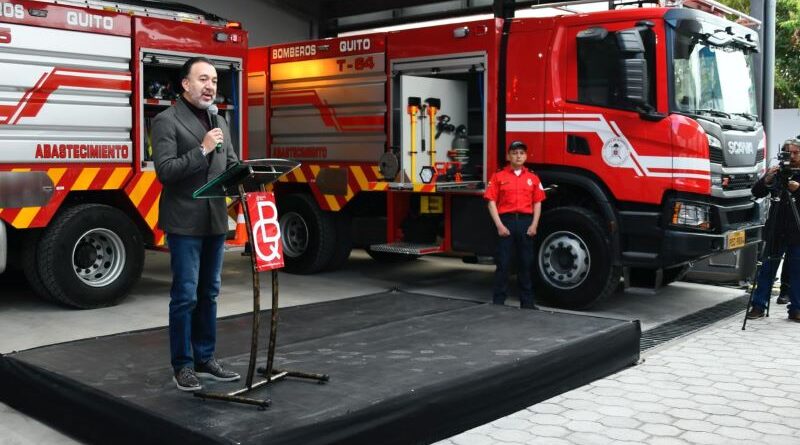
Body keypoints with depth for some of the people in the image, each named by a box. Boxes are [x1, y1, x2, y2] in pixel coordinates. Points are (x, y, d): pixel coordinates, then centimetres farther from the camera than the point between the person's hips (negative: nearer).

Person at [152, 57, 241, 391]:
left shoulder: (219, 122, 15)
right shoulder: (167, 121, -6)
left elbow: (231, 164, 14)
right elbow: (165, 171, -14)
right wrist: (202, 150, -20)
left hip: (215, 222, 7)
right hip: (184, 223, -7)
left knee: (209, 294, 13)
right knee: (185, 296, -2)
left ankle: (205, 359, 23)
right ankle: (182, 366, 9)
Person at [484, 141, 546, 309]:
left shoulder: (533, 178, 11)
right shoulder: (498, 177, 3)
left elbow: (537, 203, 9)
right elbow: (492, 202, -2)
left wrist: (534, 225, -2)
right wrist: (499, 225, -10)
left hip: (526, 222, 3)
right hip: (506, 221, -2)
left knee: (526, 263, 8)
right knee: (503, 263, 0)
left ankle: (527, 302, 16)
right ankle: (498, 301, 5)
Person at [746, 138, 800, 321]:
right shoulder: (777, 173, 4)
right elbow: (756, 193, -1)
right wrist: (766, 180, -20)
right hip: (776, 231, 0)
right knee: (767, 269, 3)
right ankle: (758, 306, 7)